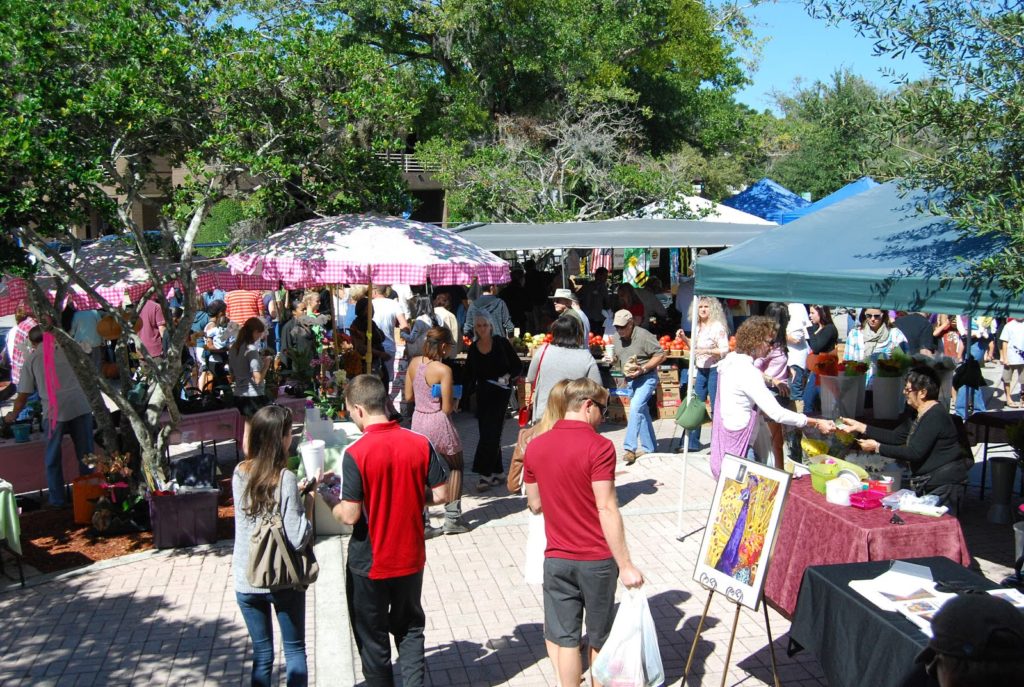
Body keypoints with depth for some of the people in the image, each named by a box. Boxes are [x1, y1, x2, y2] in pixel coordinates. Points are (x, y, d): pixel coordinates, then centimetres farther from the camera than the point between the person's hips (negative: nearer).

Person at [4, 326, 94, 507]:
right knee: (85, 453, 12)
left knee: (52, 458, 14)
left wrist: (13, 415, 30)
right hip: (80, 405, 2)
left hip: (54, 410, -1)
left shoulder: (31, 359, 12)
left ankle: (57, 499, 21)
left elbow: (23, 395, 14)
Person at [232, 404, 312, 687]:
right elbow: (297, 538, -21)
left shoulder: (240, 473, -4)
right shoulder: (285, 478, -20)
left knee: (261, 654, 16)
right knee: (294, 651, 14)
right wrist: (309, 502, -10)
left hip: (246, 581, 4)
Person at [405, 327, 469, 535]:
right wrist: (453, 400, 4)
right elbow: (447, 408, -16)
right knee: (455, 468, 14)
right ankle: (452, 519, 16)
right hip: (438, 423, -5)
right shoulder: (443, 370, -19)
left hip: (418, 421, 6)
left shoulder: (414, 363, -1)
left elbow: (408, 396, 6)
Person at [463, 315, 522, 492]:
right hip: (482, 393, 5)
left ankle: (486, 474, -11)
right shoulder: (473, 349, 7)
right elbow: (469, 376, 11)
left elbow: (518, 366, -2)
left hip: (500, 392, -5)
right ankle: (498, 472, 17)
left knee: (491, 432, -12)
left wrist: (508, 376, -20)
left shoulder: (501, 343, -5)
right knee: (486, 433, 7)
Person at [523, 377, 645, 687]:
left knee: (566, 639, 11)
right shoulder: (599, 446, -16)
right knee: (600, 639, 15)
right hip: (597, 559, -3)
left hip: (556, 558, 4)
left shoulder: (535, 446, 1)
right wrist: (626, 565, -17)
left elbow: (534, 504, 8)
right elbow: (606, 509, -20)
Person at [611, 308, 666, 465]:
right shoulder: (617, 337, 2)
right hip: (631, 380, 8)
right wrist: (624, 370, 4)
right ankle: (649, 447, 25)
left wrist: (643, 368, -24)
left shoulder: (644, 336, -20)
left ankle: (630, 448, -24)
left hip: (647, 378, -8)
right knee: (642, 412, 14)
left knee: (635, 408, -22)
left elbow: (661, 355, -16)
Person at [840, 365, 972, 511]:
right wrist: (860, 426, 5)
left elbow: (915, 452, -25)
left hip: (944, 485, -10)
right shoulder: (916, 413, 9)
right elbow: (896, 437, 10)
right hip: (927, 484, 10)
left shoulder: (936, 416, -21)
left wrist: (877, 447, -20)